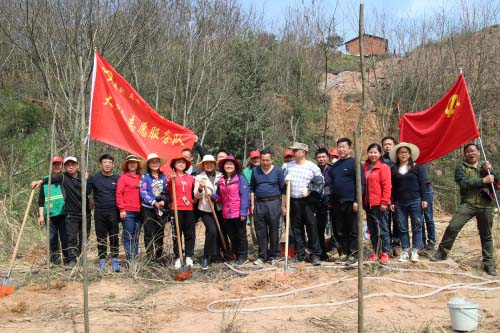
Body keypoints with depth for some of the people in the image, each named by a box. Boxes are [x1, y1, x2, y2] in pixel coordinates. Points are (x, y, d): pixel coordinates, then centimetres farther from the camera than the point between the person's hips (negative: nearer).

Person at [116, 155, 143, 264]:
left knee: (136, 237, 10)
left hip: (139, 211, 5)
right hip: (127, 212, -5)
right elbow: (119, 194, -4)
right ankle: (130, 259, 1)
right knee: (128, 237, -2)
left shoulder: (141, 178, 14)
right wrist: (122, 209, -9)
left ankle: (135, 259, 16)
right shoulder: (123, 178, 1)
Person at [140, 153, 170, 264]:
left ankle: (158, 259, 15)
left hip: (162, 209, 3)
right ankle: (150, 259, 2)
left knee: (160, 234, 8)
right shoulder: (144, 177, -1)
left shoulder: (163, 177, 9)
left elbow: (167, 191, 9)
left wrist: (164, 201, -10)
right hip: (148, 209, -3)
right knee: (149, 235, -2)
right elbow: (143, 193, -9)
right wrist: (154, 203, -16)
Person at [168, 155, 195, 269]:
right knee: (177, 233, 2)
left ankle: (189, 257, 15)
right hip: (176, 208, -3)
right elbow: (169, 192, -12)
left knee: (189, 233, 7)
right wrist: (171, 180, -26)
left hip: (189, 208, 3)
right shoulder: (172, 176, 1)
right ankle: (178, 258, 8)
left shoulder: (190, 177, 12)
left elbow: (194, 191, 20)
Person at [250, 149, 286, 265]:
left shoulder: (278, 171, 2)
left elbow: (283, 189, 2)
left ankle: (274, 255, 13)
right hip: (259, 203, 3)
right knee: (260, 231, 5)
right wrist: (252, 204, 6)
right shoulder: (255, 171, 9)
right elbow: (252, 189, 13)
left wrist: (283, 206, -2)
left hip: (274, 203, -3)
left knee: (273, 230, 2)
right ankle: (262, 255, 15)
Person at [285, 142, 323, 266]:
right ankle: (299, 254, 18)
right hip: (293, 201, 4)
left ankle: (315, 255, 2)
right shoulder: (289, 166, 12)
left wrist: (310, 189, -12)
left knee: (312, 228, -5)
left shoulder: (312, 167, -1)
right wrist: (286, 179, -1)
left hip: (308, 201, -4)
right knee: (297, 229, 9)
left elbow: (321, 182, 1)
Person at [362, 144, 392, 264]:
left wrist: (384, 202, -15)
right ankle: (375, 252, 20)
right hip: (368, 204, 6)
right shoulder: (365, 167, 12)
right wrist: (363, 201, 12)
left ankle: (385, 253, 5)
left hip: (379, 204, -6)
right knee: (372, 230, 12)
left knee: (382, 229, -1)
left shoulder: (383, 167, -5)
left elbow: (387, 186, -10)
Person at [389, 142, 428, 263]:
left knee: (416, 227, 0)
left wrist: (424, 199, -6)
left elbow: (422, 184, 0)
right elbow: (393, 188, 10)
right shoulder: (394, 170, 9)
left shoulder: (417, 167, 3)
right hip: (400, 203, 2)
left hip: (415, 202, -2)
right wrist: (392, 202, 6)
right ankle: (405, 251, 12)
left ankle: (415, 251, 6)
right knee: (403, 228, 5)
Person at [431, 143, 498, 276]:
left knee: (486, 235, 8)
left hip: (486, 206, 2)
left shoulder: (486, 165, 14)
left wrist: (490, 170, -10)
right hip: (467, 204, -2)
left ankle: (489, 263, 19)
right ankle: (442, 252, 4)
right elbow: (463, 183, -14)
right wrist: (483, 181, -18)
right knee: (453, 227, -13)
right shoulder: (461, 167, 3)